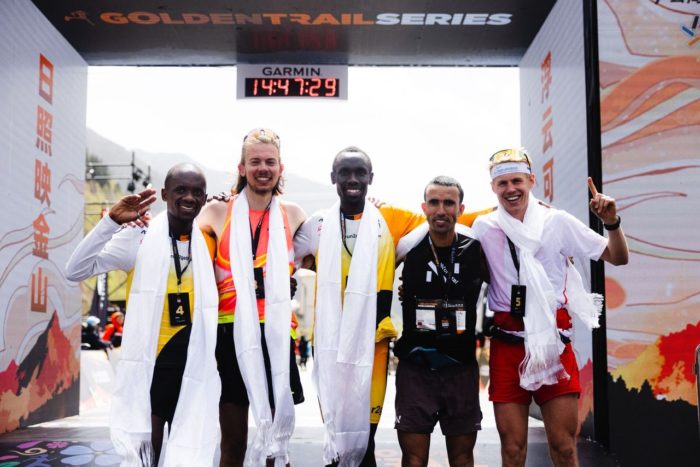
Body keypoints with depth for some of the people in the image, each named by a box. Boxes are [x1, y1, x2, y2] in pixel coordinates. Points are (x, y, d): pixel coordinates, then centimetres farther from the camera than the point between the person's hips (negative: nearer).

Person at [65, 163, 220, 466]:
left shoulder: (209, 240, 4)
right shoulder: (141, 236, -5)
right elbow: (75, 271, -10)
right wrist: (111, 222, -22)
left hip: (193, 367, 3)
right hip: (149, 364, -2)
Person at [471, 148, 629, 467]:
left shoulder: (558, 222, 2)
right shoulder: (483, 228, 3)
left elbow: (618, 258, 5)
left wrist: (612, 223, -11)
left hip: (554, 342, 0)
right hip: (506, 344, 0)